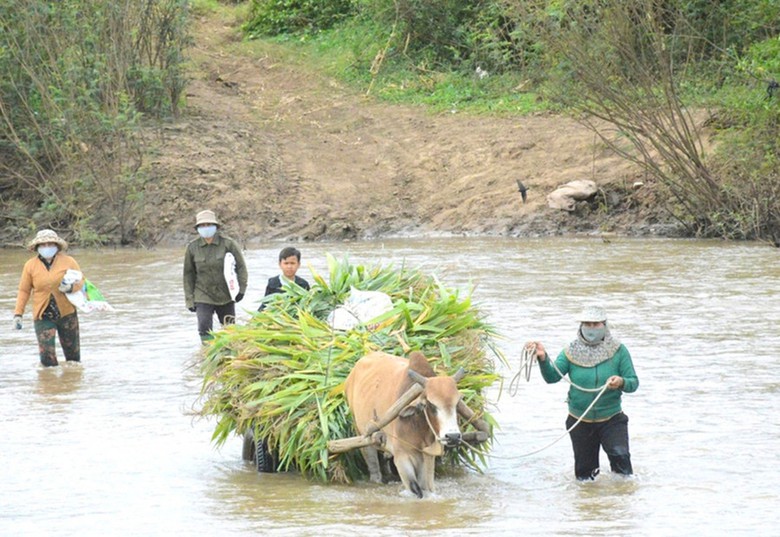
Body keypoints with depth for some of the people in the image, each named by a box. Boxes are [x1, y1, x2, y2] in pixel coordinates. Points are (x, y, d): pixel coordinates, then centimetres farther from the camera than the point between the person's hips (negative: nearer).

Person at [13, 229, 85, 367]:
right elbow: (24, 291, 4)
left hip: (66, 313, 1)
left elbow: (80, 281, 1)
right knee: (47, 356, -11)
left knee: (73, 353, 9)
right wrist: (18, 314, 0)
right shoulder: (30, 265, -1)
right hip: (43, 316, -1)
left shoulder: (68, 261, -3)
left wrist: (71, 287, -22)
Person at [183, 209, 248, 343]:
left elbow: (241, 267, 2)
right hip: (203, 296, 0)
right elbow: (188, 274, 5)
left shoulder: (228, 244, -7)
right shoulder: (192, 247, -3)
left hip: (225, 296, 0)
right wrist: (189, 299, 2)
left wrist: (241, 289, -6)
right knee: (204, 328, -14)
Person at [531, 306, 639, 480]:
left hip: (611, 419, -2)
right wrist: (543, 359, -32)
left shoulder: (618, 351, -5)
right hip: (579, 421, 2)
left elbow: (633, 383, -6)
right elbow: (552, 376, -13)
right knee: (584, 474, 11)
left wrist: (622, 383, -29)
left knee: (620, 454, -25)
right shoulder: (571, 352, -2)